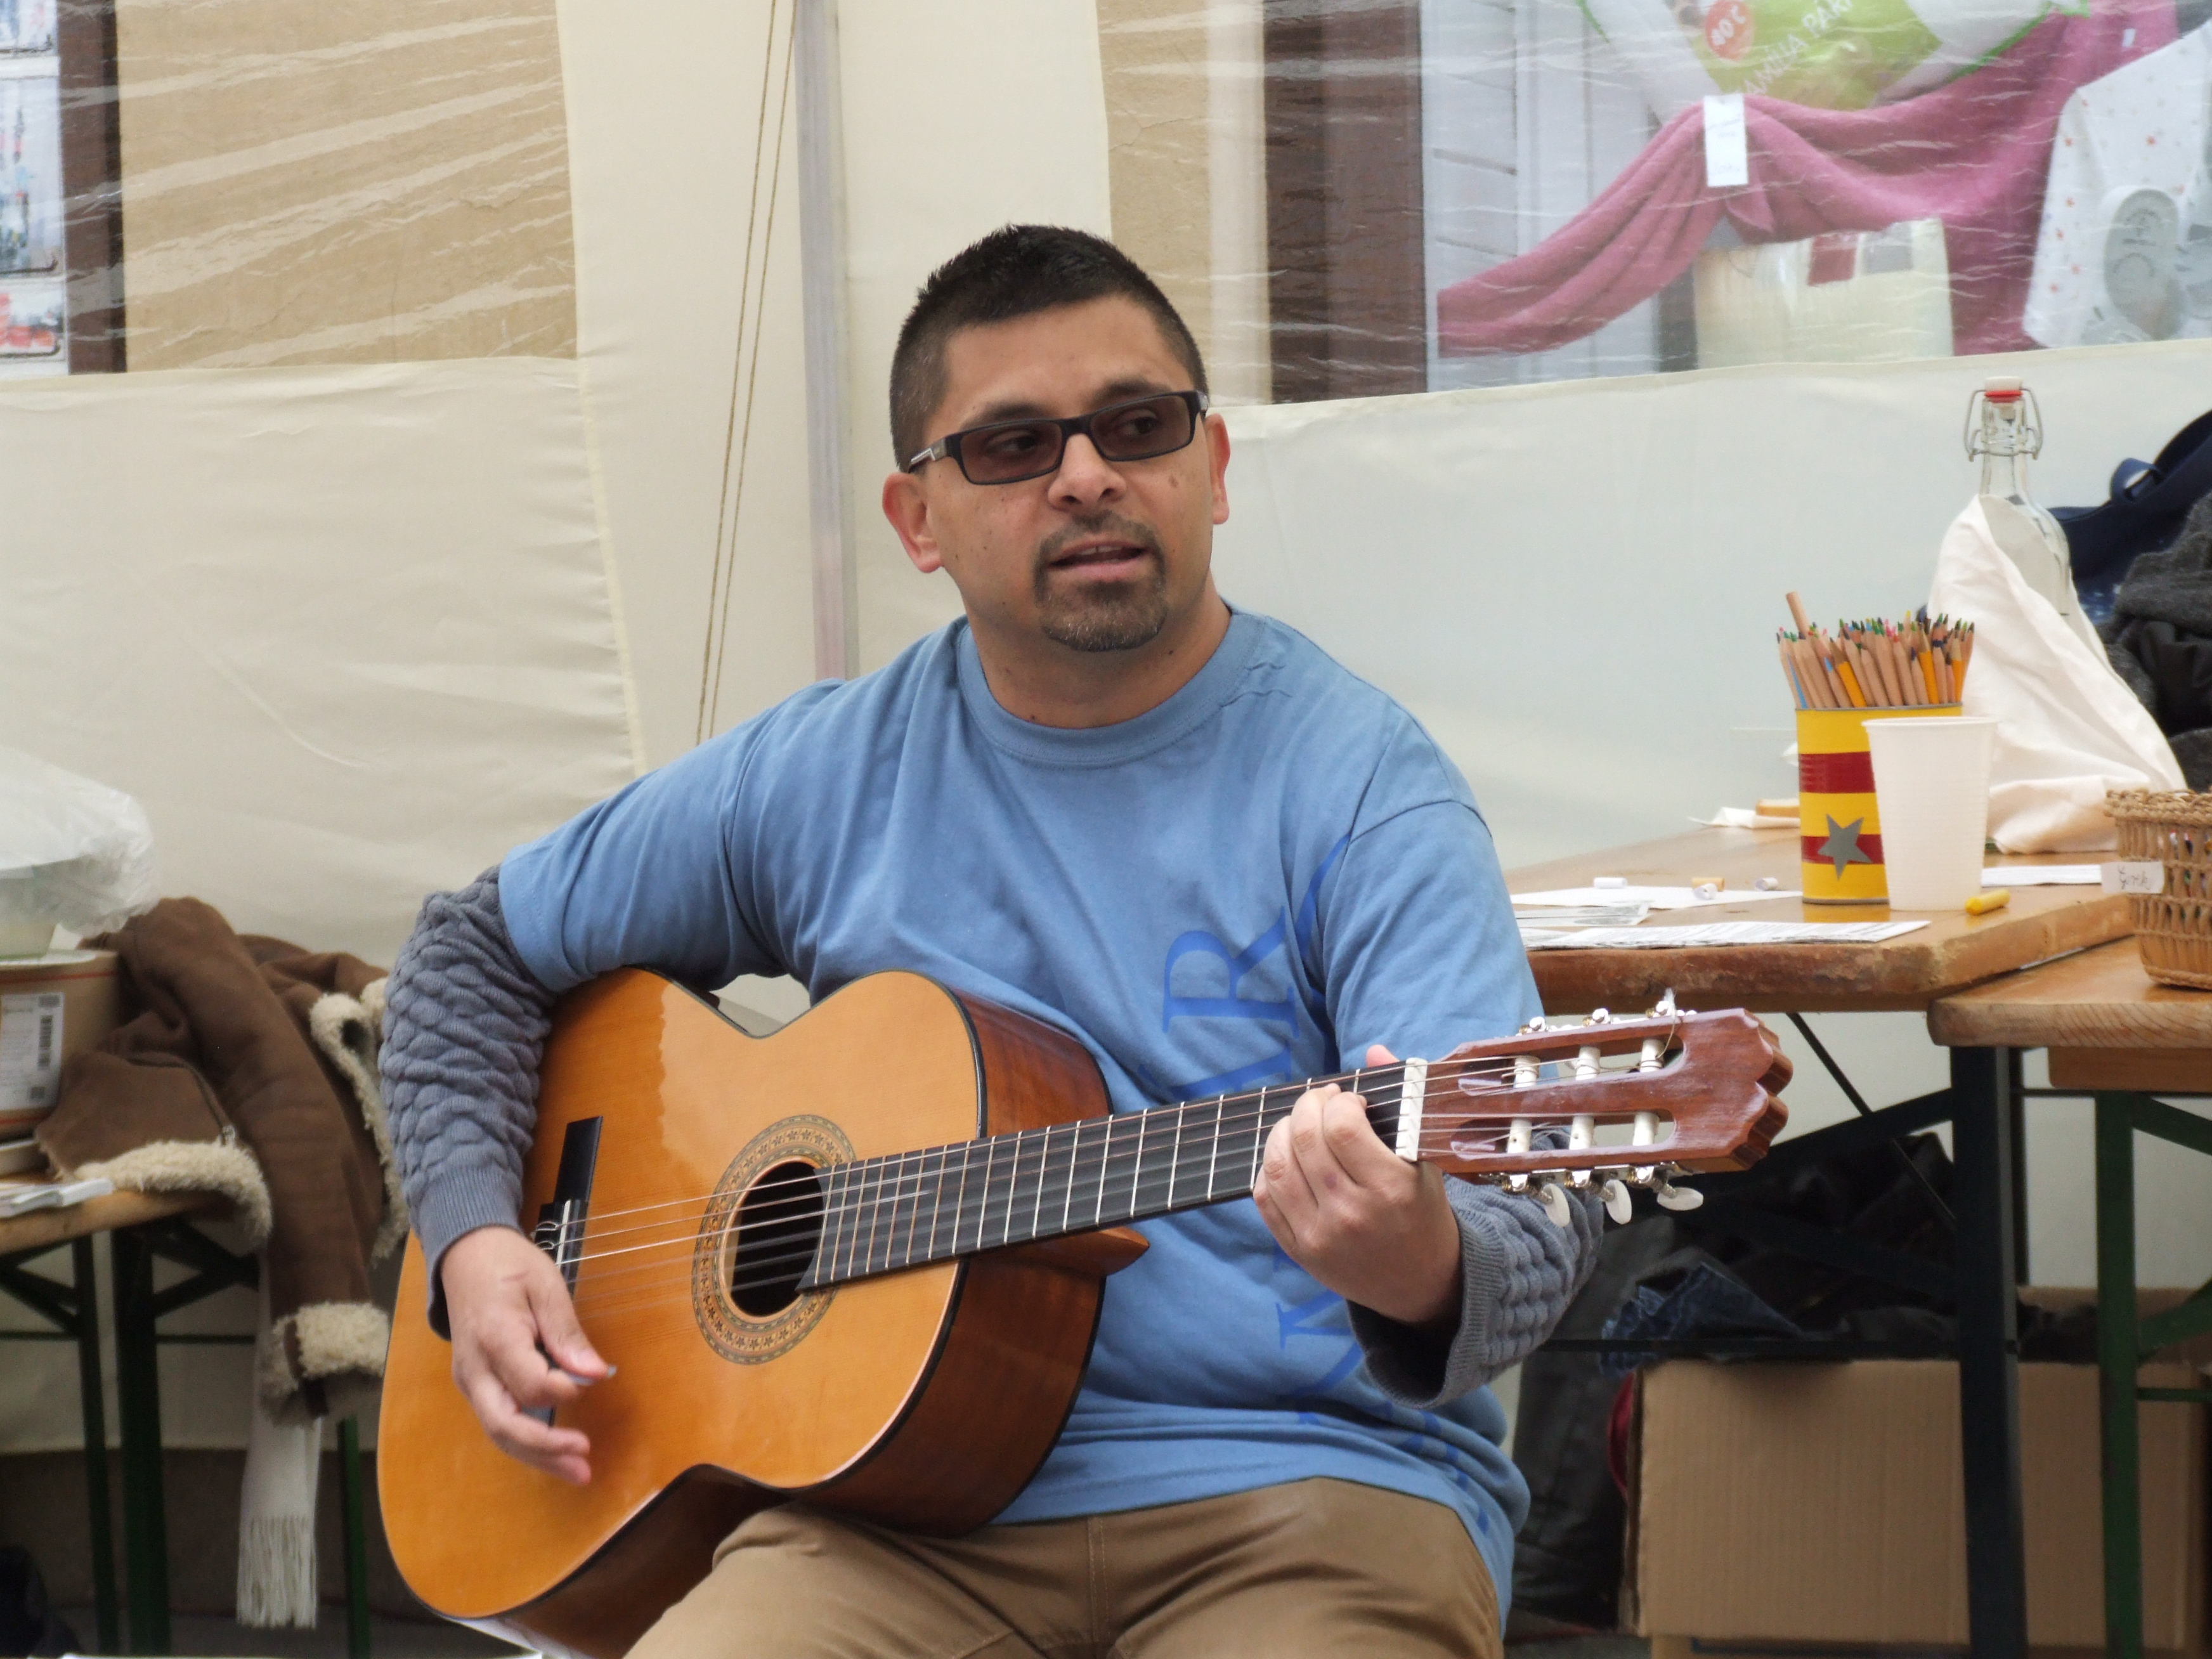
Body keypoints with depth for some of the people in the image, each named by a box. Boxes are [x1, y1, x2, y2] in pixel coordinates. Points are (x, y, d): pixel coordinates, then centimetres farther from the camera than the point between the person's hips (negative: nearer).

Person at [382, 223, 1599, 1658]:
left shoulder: (1358, 784, -3)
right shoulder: (823, 777, 10)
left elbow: (1533, 1224, -15)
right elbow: (481, 948, 25)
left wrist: (1422, 1275, -39)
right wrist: (476, 1236, 8)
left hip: (1294, 1492, -2)